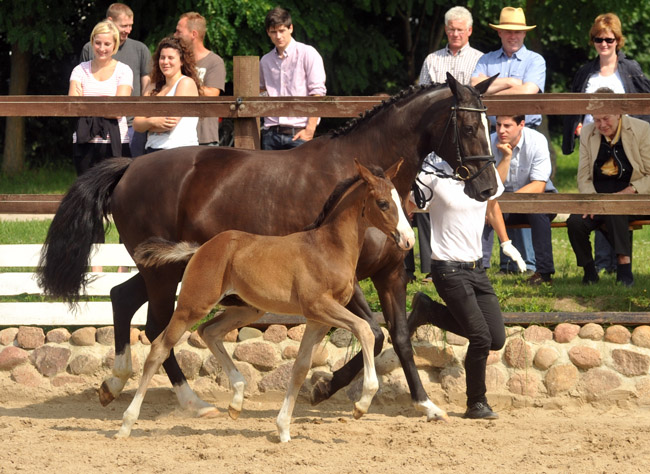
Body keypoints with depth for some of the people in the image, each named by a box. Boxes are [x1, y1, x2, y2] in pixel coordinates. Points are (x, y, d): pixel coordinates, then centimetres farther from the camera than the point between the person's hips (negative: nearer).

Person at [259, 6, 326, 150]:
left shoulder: (307, 54, -1)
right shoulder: (265, 61, 14)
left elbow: (318, 93, -6)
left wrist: (309, 130, -12)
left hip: (298, 133, -5)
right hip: (271, 133, 5)